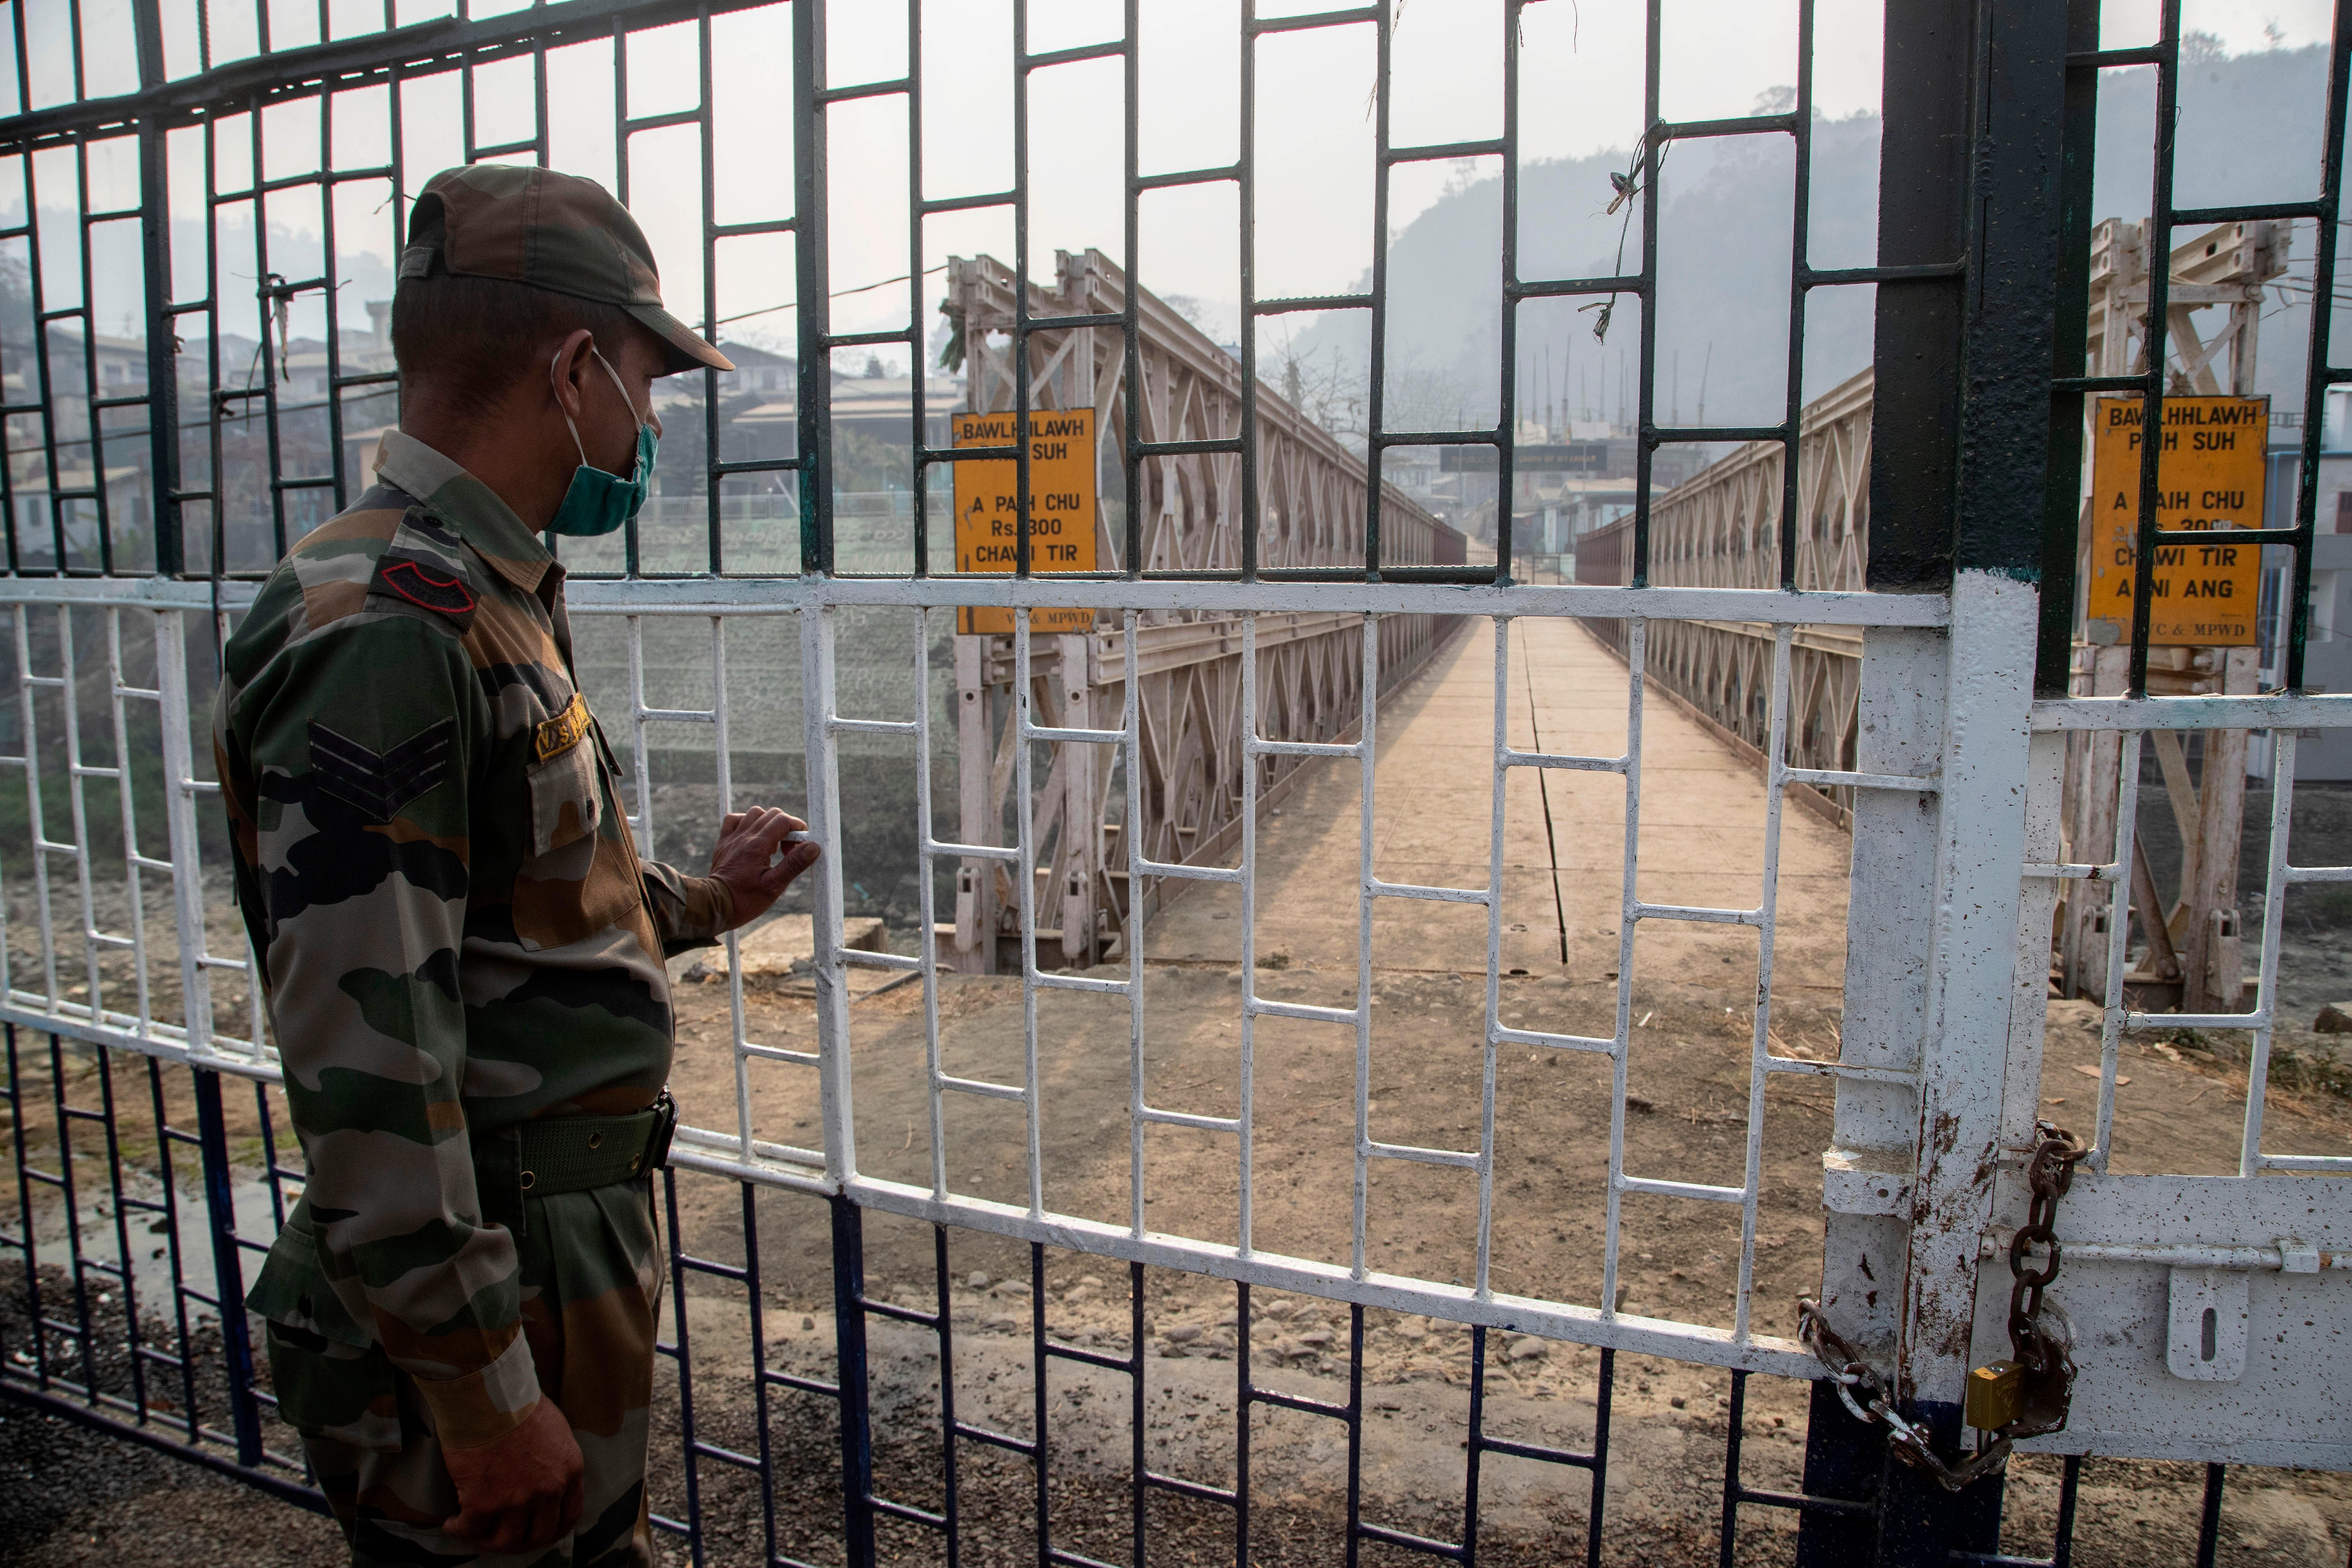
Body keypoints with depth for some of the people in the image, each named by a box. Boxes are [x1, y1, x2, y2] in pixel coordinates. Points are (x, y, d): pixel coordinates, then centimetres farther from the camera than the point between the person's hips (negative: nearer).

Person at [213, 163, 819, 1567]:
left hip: (580, 1238, 9)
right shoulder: (379, 632, -24)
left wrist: (698, 906, 14)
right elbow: (363, 1063, -27)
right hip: (483, 1293, -9)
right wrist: (483, 1391, -22)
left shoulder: (494, 605, 8)